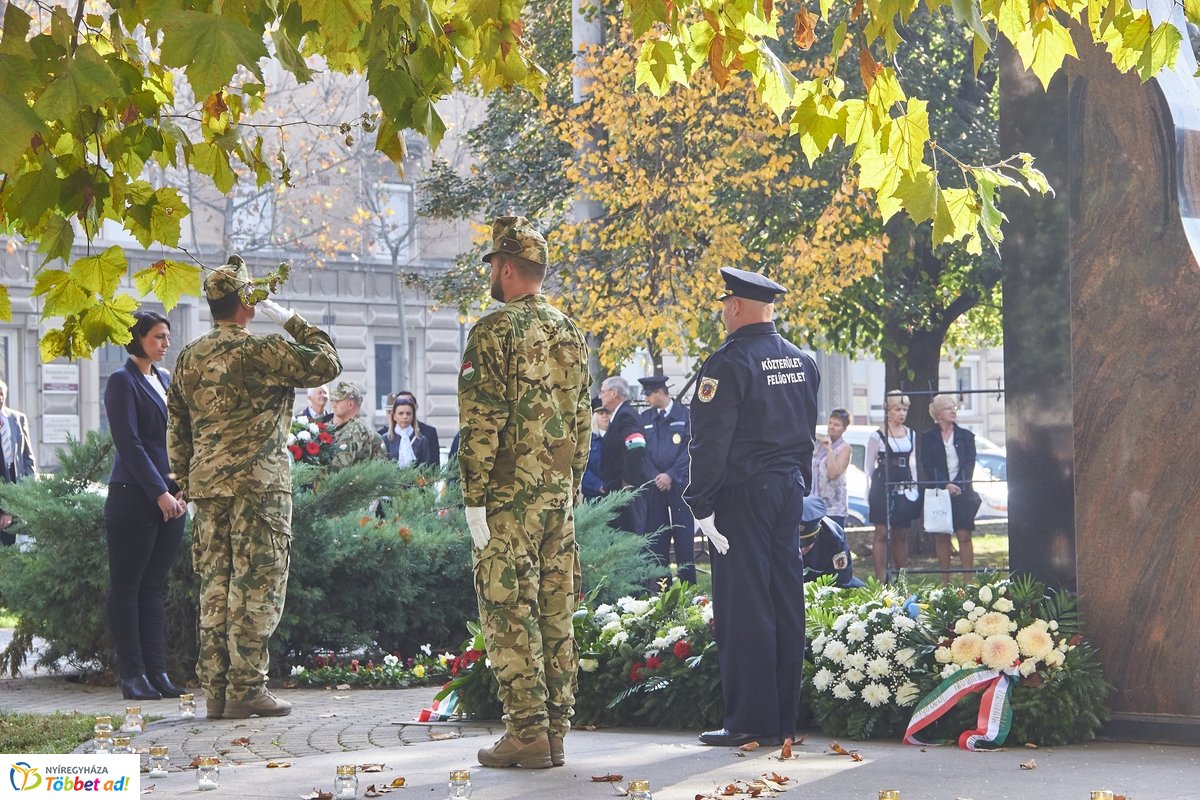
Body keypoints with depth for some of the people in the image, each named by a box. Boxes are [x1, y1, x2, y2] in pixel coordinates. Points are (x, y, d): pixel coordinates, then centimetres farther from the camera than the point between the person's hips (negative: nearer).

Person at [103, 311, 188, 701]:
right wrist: (160, 493, -15)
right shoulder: (122, 382, -6)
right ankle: (132, 675, 0)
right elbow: (129, 444, -12)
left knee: (154, 587, 8)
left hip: (170, 498, 7)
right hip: (134, 497, -7)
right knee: (126, 587, -1)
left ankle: (156, 672, 9)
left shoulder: (165, 380, 16)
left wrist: (181, 489, 3)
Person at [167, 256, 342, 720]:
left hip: (207, 485, 7)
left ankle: (215, 689, 11)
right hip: (257, 483, -7)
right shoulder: (261, 350, -10)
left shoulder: (189, 358, 11)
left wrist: (186, 482, 23)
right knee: (256, 586, -3)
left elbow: (176, 427, 16)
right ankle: (245, 689, -5)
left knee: (216, 585, 10)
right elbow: (327, 364, -5)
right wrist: (293, 322, 4)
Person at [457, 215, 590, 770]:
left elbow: (480, 422, -15)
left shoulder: (494, 331, -10)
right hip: (561, 493, 7)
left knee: (509, 612, -4)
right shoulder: (570, 333, 13)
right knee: (555, 612, 8)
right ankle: (556, 731, 11)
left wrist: (474, 498, -12)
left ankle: (526, 733, -6)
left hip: (510, 495, -7)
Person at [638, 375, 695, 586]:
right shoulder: (645, 418, 12)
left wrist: (671, 475, -11)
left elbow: (689, 449, -5)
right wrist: (655, 477, -4)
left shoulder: (685, 415, 0)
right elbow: (642, 451, 9)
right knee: (656, 539, 2)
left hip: (679, 483, -4)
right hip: (654, 486, 4)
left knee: (684, 537, -5)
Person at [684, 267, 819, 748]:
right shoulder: (802, 362, 12)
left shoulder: (730, 362, -13)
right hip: (789, 491, 8)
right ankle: (785, 720, 12)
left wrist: (701, 505, -12)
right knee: (785, 604, 9)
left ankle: (751, 721, -4)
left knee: (743, 606, -5)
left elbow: (710, 442, -15)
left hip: (743, 493, -8)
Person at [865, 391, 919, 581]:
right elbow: (869, 467, -1)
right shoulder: (877, 436, -4)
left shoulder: (911, 435, 11)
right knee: (882, 534, -7)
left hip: (904, 487, 5)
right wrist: (869, 494, -2)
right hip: (883, 486, -5)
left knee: (902, 535, 7)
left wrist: (914, 487, 12)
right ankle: (881, 580, -7)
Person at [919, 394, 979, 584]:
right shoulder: (928, 438, 6)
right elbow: (928, 467, -1)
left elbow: (970, 463, 3)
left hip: (963, 492, 0)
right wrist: (945, 486, -13)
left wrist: (958, 485, -11)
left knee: (964, 536, -5)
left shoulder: (965, 436, 10)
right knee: (941, 538, 1)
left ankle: (968, 581, -5)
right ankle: (945, 581, 5)